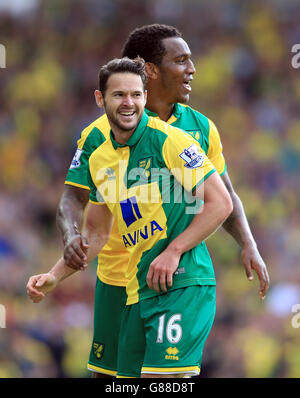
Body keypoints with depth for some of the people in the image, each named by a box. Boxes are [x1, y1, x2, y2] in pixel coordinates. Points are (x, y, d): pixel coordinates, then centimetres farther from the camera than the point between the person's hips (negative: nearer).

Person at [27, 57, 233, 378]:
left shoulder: (167, 139, -7)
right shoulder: (99, 160, 13)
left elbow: (221, 203, -9)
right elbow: (96, 233, 24)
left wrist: (173, 251, -15)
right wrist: (55, 276, 12)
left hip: (183, 282, -7)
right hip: (137, 290, 7)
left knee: (162, 377, -20)